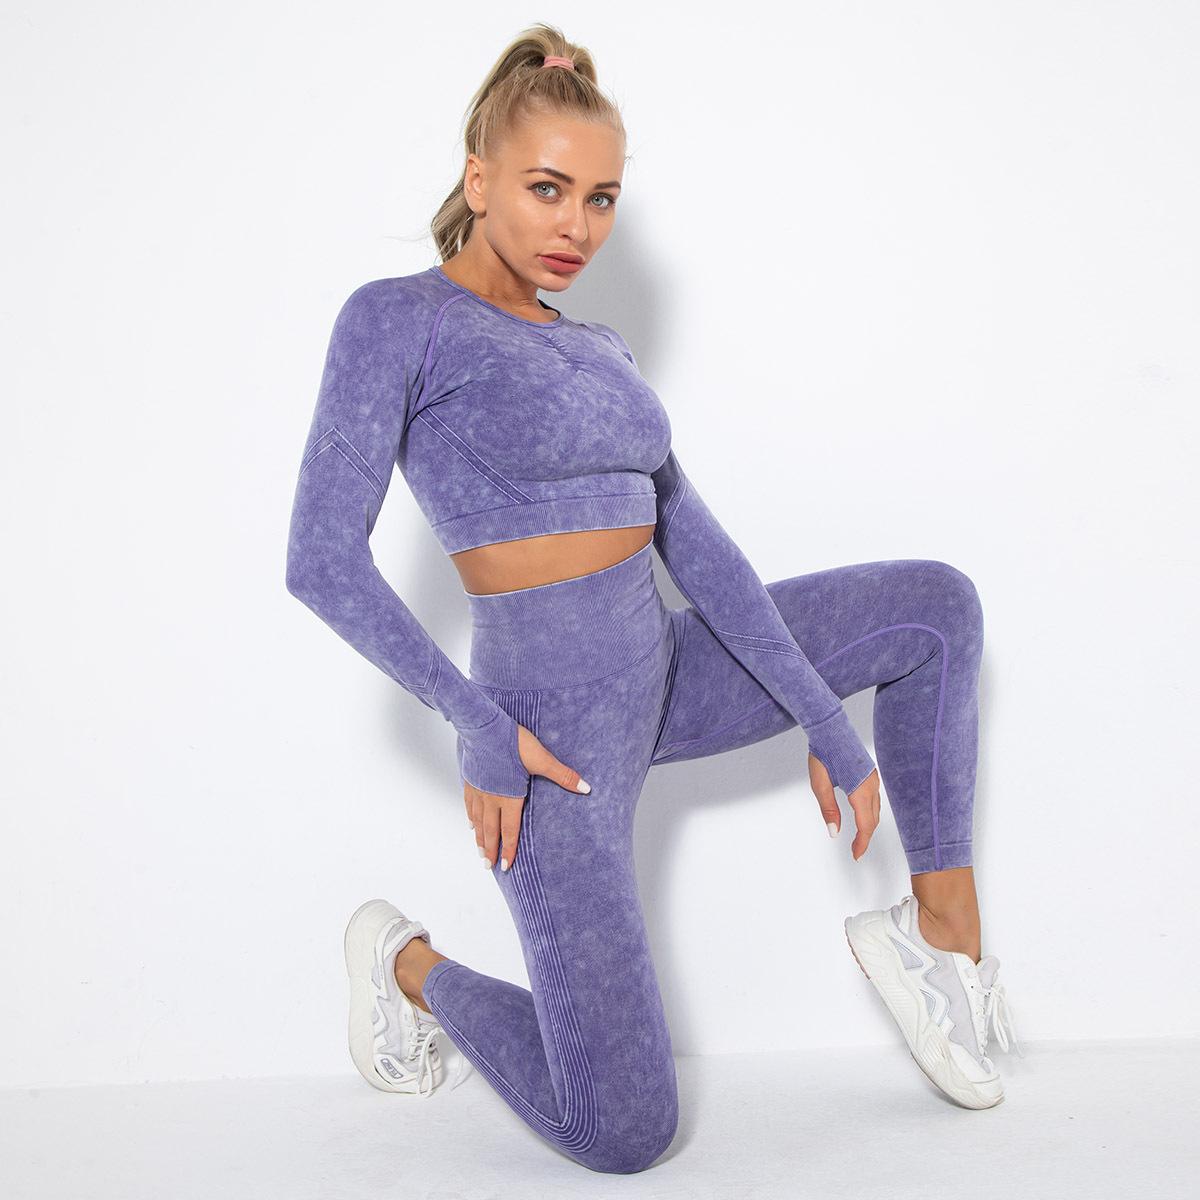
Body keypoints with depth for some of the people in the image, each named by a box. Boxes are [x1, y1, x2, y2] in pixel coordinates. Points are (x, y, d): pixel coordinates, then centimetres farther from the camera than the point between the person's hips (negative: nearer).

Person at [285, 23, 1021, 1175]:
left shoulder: (599, 348, 11)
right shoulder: (395, 318, -10)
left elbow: (693, 545, 5)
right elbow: (324, 559, -17)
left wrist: (826, 721, -1)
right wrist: (480, 727, -19)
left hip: (660, 677, 7)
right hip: (551, 727, -7)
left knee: (935, 604, 7)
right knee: (625, 1135, -5)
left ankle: (943, 932, 7)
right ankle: (406, 965, 20)